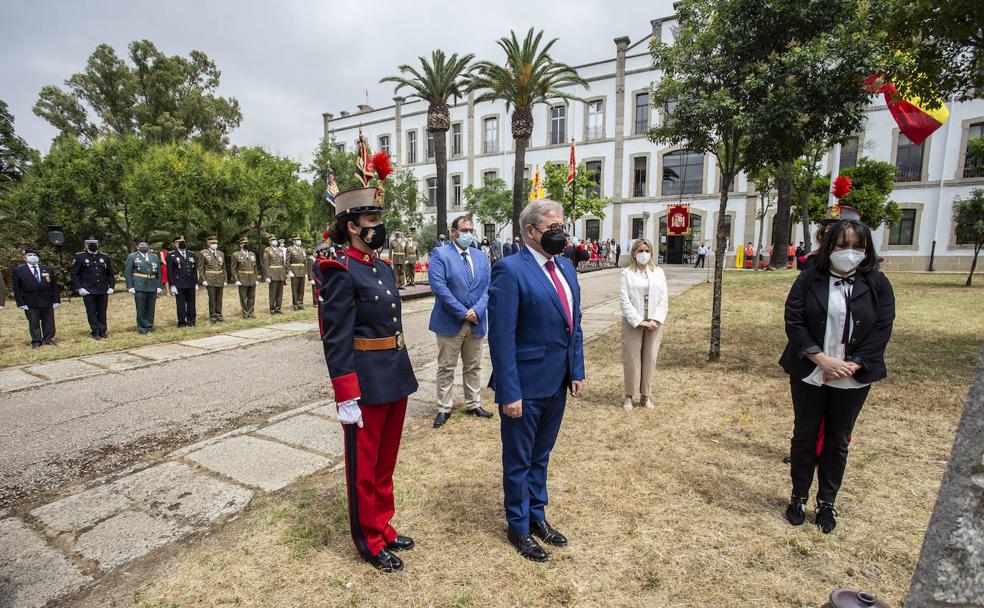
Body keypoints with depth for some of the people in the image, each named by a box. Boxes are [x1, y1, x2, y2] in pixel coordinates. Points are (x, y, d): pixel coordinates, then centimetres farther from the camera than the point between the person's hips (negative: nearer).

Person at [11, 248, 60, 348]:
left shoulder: (48, 269, 9)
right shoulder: (17, 270, 3)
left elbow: (55, 286, 8)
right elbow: (16, 289, 1)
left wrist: (56, 300, 1)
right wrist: (21, 303, -6)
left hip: (47, 301, 2)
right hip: (30, 303, -2)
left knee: (49, 322, 7)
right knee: (34, 323, 3)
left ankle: (48, 339, 18)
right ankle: (36, 342, 12)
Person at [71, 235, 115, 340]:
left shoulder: (105, 257, 9)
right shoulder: (79, 257, 0)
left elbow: (110, 274, 13)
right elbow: (74, 274, 0)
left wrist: (111, 286, 4)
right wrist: (79, 288, -9)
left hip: (103, 291, 2)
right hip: (88, 291, -2)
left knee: (102, 312, 7)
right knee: (92, 313, 3)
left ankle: (102, 331, 15)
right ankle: (95, 332, 11)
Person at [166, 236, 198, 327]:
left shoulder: (191, 255, 14)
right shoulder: (171, 256, 0)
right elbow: (170, 272, -4)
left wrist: (196, 283, 11)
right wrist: (172, 285, -10)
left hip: (191, 284, 4)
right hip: (179, 285, -4)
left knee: (191, 303, 7)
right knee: (181, 304, 1)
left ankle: (191, 321, 16)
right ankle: (182, 322, 9)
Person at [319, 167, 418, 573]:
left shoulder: (383, 268, 10)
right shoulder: (341, 272, -15)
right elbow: (336, 340, -18)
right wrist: (346, 400, -19)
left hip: (397, 378, 8)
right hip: (367, 383, -8)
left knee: (386, 462, 21)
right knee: (365, 465, 11)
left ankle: (383, 528, 39)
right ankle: (369, 541, 30)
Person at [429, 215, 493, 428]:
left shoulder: (481, 256, 10)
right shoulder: (440, 254, -6)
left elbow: (488, 287, 4)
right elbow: (438, 286, -17)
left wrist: (477, 310, -13)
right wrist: (462, 312, -18)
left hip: (476, 322, 5)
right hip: (449, 322, -5)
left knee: (474, 367, 15)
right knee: (446, 368, 5)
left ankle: (473, 405, 28)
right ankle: (443, 408, 17)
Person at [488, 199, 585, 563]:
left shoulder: (566, 267, 8)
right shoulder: (510, 271, -17)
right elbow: (501, 338, -20)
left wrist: (577, 370, 9)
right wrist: (509, 393, -20)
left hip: (557, 384, 7)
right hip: (525, 387, -7)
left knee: (540, 457, 24)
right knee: (518, 461, 13)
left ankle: (537, 516, 43)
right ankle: (519, 527, 34)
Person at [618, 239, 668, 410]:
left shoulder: (658, 272, 8)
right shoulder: (626, 273, -1)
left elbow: (664, 298, 3)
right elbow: (624, 300, -9)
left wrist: (656, 319, -9)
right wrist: (638, 321, -15)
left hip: (654, 323, 3)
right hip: (633, 323, -3)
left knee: (650, 358, 8)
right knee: (631, 358, 2)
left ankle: (646, 395, 20)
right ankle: (629, 396, 13)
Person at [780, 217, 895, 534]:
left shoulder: (877, 284, -2)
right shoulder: (809, 279, -5)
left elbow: (882, 329, -5)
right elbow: (794, 321, -10)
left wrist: (851, 366, -15)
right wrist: (822, 359, -18)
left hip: (853, 379, 1)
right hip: (809, 374, -1)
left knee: (837, 441, 14)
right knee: (804, 436, 11)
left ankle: (827, 502, 30)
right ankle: (799, 497, 28)